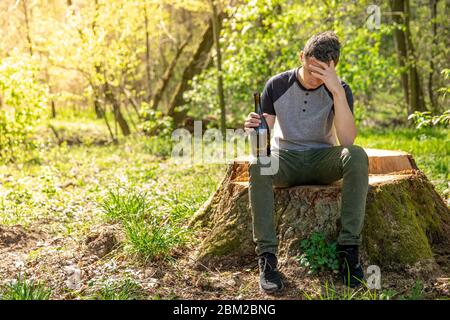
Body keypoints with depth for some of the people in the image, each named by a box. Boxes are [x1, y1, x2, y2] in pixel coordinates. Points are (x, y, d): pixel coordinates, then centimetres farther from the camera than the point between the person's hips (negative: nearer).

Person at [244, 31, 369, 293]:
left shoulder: (340, 89, -7)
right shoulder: (277, 85, -6)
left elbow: (348, 140, -22)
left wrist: (338, 92, -31)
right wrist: (254, 129, -29)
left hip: (322, 159, 0)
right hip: (285, 158, 0)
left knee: (357, 156, -32)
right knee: (257, 164, -35)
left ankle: (349, 249, -29)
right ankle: (267, 256, -35)